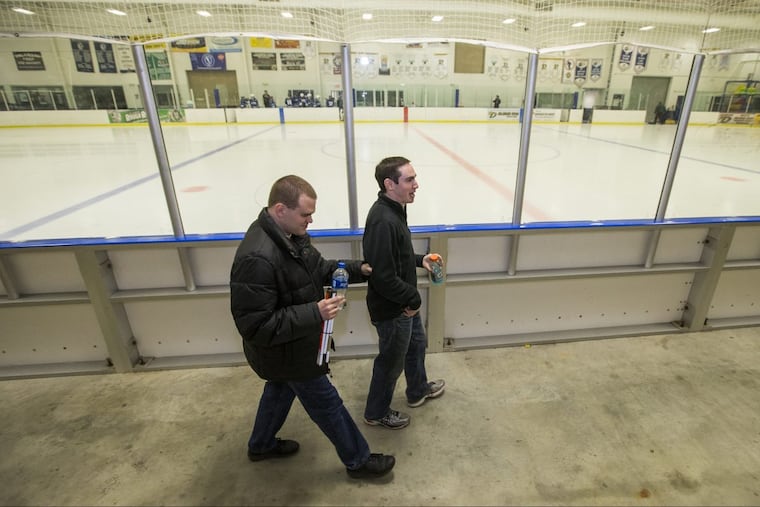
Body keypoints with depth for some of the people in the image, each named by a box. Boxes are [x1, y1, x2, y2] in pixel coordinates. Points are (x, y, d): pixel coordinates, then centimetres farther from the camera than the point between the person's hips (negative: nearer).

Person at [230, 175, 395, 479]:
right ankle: (358, 460, 35)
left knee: (281, 390, 30)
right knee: (327, 403, 10)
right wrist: (314, 313, -35)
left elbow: (319, 269, 7)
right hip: (286, 351, -9)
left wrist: (358, 269, -6)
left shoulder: (291, 234, -7)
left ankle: (261, 445, 57)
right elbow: (255, 326, -32)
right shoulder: (257, 259, -36)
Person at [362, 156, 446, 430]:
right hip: (392, 309, -10)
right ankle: (376, 412, 39)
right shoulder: (383, 221, -32)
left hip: (405, 302, 10)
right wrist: (413, 298, -18)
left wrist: (419, 260, 3)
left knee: (416, 343, 29)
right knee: (392, 362, 13)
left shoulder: (393, 210, 0)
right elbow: (384, 278, -32)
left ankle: (418, 390, 55)